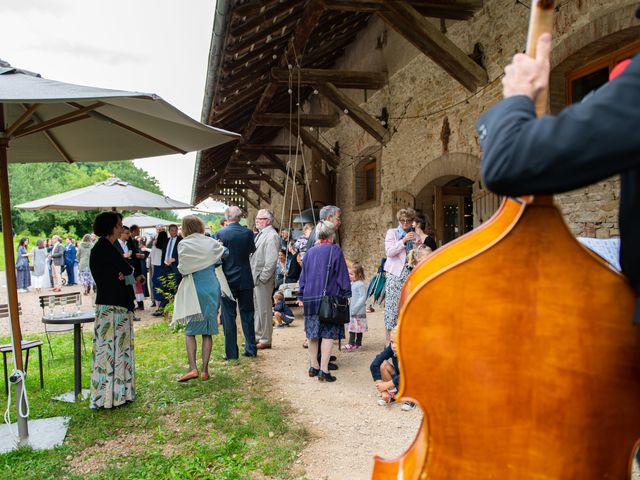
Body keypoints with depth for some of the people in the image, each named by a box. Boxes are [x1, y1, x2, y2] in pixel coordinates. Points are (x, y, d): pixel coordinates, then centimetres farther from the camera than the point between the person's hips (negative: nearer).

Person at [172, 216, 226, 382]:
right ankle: (205, 370, 8)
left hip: (193, 289, -2)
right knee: (207, 331, 7)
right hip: (212, 287, 3)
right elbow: (224, 253, 15)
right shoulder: (211, 242, 0)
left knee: (190, 330, 6)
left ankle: (193, 368, -6)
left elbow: (183, 269, -6)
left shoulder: (183, 245, -8)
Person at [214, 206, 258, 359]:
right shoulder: (248, 233, -4)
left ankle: (231, 352, 9)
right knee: (247, 314, 13)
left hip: (227, 280, -2)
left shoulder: (219, 234, -11)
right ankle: (251, 348, 19)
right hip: (245, 279, 2)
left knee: (228, 316, 5)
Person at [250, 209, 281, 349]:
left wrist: (262, 278, -20)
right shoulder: (259, 234, 16)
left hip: (262, 279, -9)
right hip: (254, 278, 9)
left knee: (264, 309, 0)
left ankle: (265, 340, 10)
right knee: (256, 308, 16)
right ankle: (258, 336, 28)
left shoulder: (271, 236, -13)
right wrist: (253, 276, 12)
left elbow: (271, 261, -20)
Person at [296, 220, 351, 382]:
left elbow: (303, 276, 14)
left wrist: (301, 296, 19)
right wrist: (346, 294, 2)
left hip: (310, 298, 5)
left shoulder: (310, 252, 11)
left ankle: (313, 366, 19)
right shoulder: (335, 250, -3)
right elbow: (342, 275, -4)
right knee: (328, 333, -2)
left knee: (313, 333, 12)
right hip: (328, 297, -5)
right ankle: (324, 370, -6)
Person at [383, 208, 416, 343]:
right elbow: (389, 251, -5)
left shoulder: (414, 236, 16)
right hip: (395, 275, -3)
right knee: (392, 306, -5)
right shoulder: (392, 233, 8)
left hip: (410, 275, 3)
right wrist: (403, 241, -13)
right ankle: (389, 340, 2)